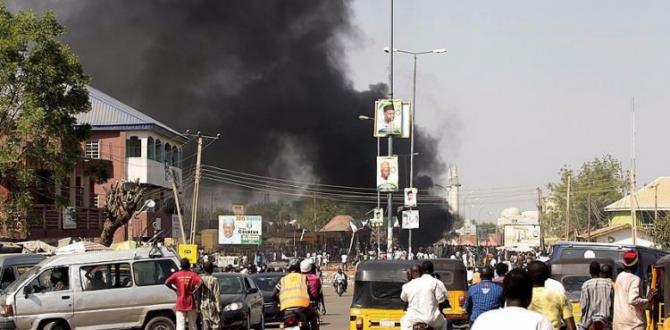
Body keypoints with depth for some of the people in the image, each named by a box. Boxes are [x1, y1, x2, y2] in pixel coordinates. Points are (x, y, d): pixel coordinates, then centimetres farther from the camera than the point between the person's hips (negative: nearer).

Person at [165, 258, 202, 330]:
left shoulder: (177, 275, 0)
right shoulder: (192, 274, -2)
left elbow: (167, 282, -12)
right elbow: (200, 281, -20)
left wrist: (175, 289, -1)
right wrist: (194, 290, -10)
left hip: (180, 303, 0)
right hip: (190, 303, 0)